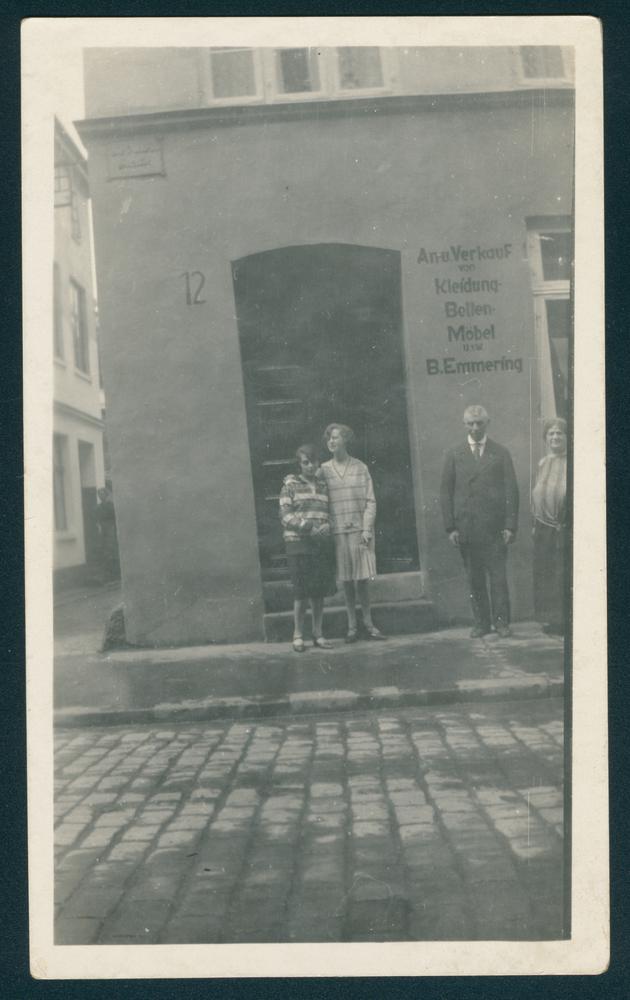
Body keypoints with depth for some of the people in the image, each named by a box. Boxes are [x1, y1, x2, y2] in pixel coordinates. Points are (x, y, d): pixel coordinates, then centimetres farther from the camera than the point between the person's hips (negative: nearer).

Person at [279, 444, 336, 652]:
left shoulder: (323, 485, 13)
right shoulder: (290, 484, 1)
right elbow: (285, 516, -7)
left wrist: (327, 526, -5)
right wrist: (309, 528, -18)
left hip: (321, 544, 4)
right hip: (298, 543, -4)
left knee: (319, 591, 4)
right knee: (302, 592, -5)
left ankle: (318, 634, 13)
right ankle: (298, 635, 6)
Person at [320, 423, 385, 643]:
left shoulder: (360, 468, 5)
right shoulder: (323, 470, 5)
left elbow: (370, 501, 3)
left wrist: (367, 529, -5)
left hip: (359, 529, 0)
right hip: (337, 532, 0)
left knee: (362, 578, 1)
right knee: (346, 580, 3)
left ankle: (368, 624, 11)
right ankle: (352, 626, 11)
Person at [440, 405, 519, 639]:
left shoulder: (501, 453, 7)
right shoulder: (454, 455, 9)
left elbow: (511, 490, 4)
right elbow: (445, 492, 7)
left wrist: (510, 525, -5)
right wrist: (450, 527, -1)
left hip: (494, 527, -1)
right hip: (466, 527, 1)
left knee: (498, 576, -2)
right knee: (474, 579, 5)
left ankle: (501, 621, 8)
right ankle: (481, 622, 14)